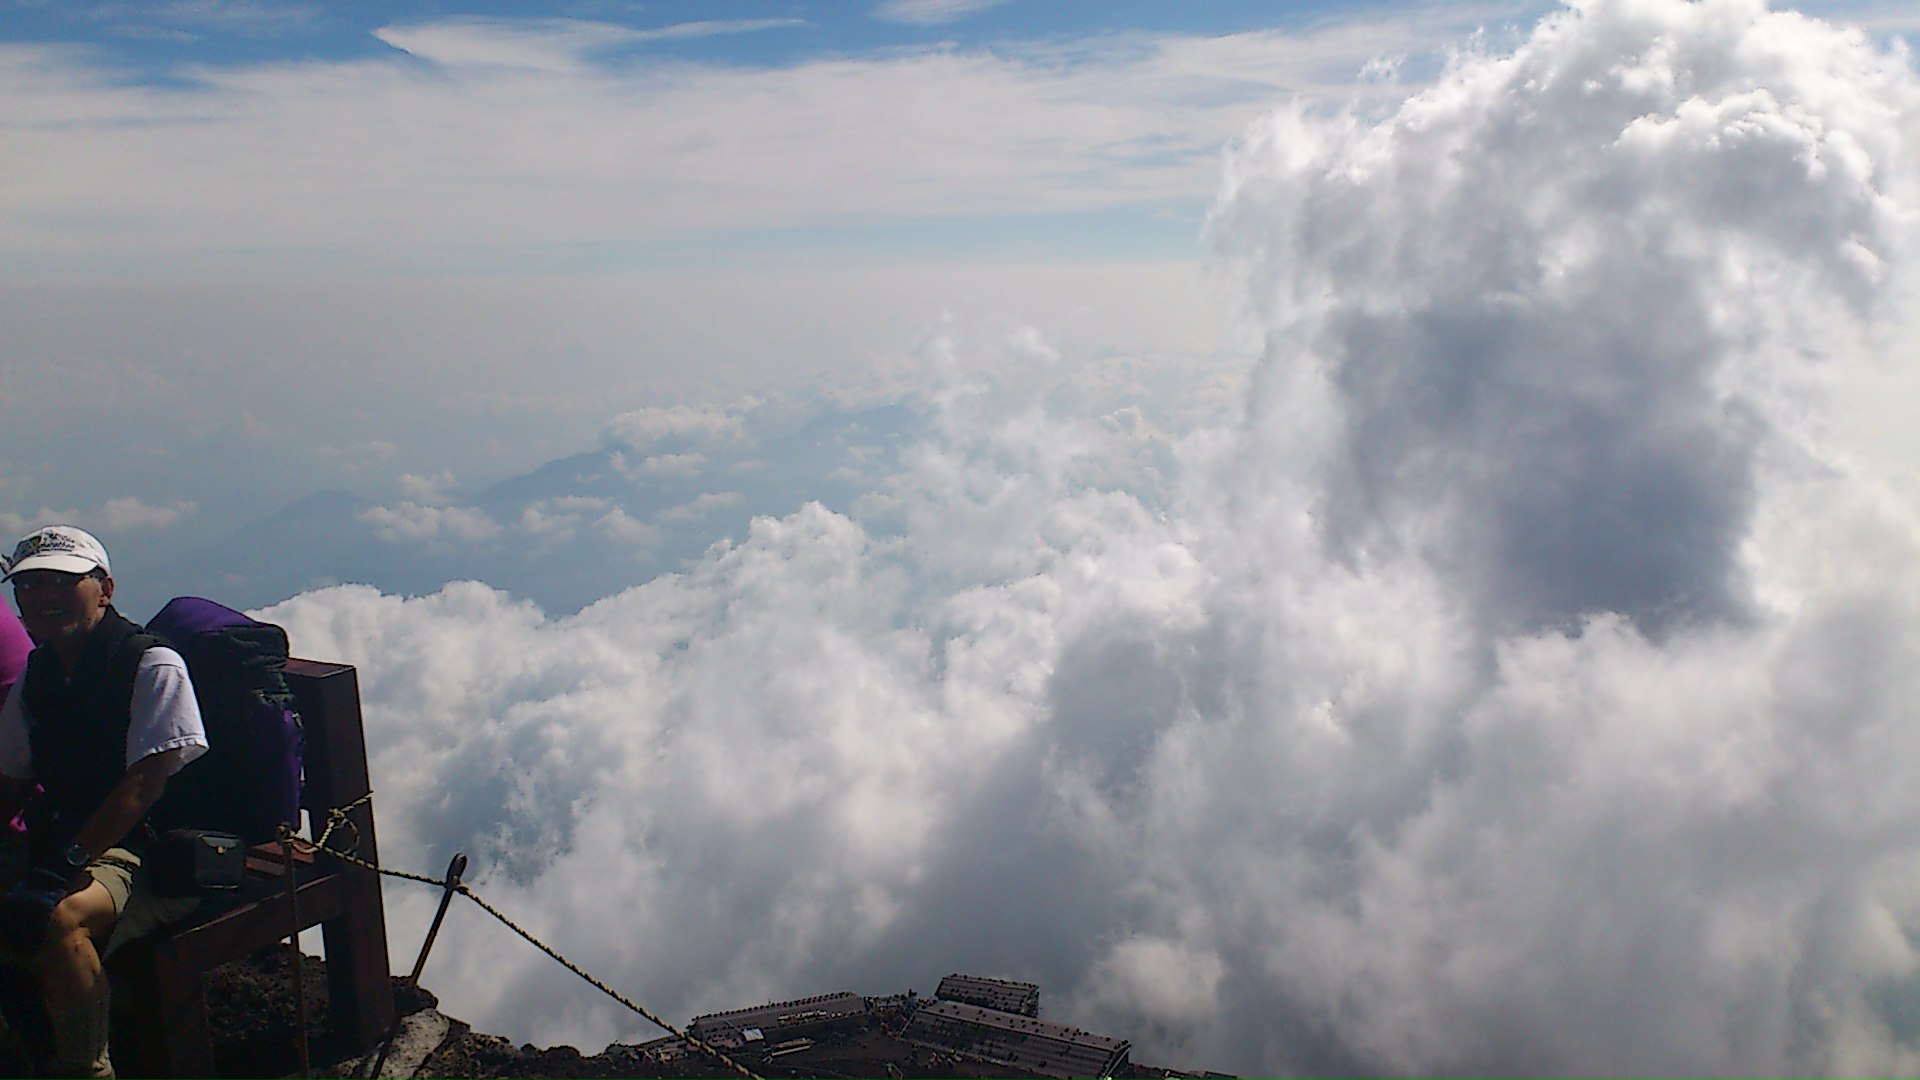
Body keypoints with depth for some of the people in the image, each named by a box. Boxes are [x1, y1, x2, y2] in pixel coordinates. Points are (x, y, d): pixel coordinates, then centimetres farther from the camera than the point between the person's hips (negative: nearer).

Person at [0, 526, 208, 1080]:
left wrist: (70, 859, -26)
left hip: (155, 854, -7)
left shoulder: (154, 665, -9)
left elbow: (145, 783, -17)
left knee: (56, 917, -33)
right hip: (68, 841, 7)